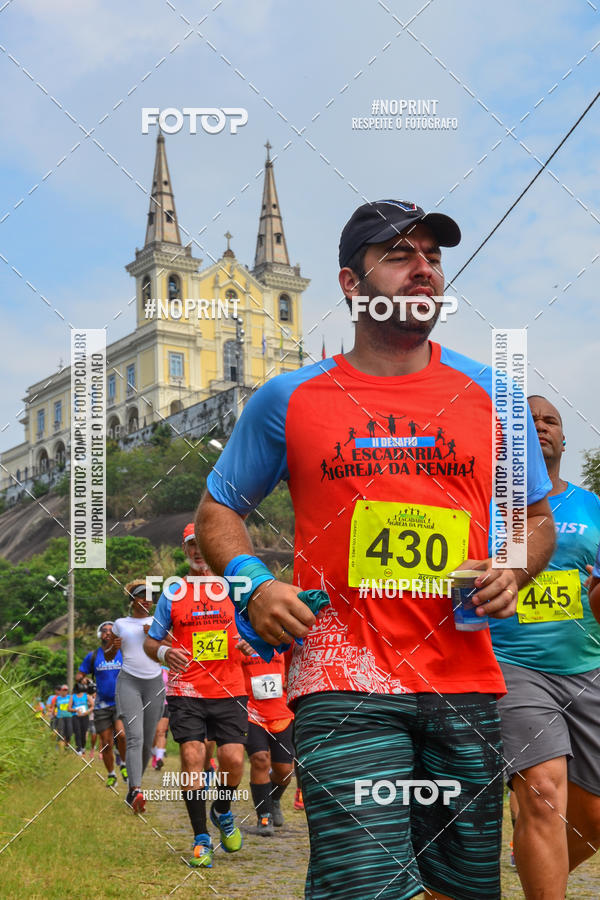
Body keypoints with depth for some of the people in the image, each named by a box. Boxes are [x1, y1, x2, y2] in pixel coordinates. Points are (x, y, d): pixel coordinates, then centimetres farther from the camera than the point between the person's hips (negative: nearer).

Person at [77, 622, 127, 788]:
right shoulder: (93, 656, 4)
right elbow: (79, 675, 10)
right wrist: (83, 679, -12)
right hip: (102, 705, 2)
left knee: (122, 734, -24)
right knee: (106, 744, 4)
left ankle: (124, 765, 1)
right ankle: (111, 775, 24)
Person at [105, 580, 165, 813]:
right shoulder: (120, 624, 10)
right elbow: (108, 656, 18)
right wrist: (114, 647, -4)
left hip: (154, 682, 2)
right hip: (129, 682, -2)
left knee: (147, 741, 5)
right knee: (134, 736, -20)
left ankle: (132, 788, 23)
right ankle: (136, 791, -31)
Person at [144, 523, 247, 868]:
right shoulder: (172, 594, 6)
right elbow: (150, 641, 11)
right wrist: (164, 651, -11)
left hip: (229, 691, 0)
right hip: (186, 692, 0)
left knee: (233, 758, -8)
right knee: (192, 757, -10)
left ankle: (223, 812, 24)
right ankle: (202, 839, 4)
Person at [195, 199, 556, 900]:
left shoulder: (489, 394, 10)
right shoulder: (288, 399, 5)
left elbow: (536, 516, 19)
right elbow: (217, 509, 13)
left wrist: (512, 572, -2)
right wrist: (252, 584, -6)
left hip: (466, 683, 3)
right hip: (345, 682, -3)